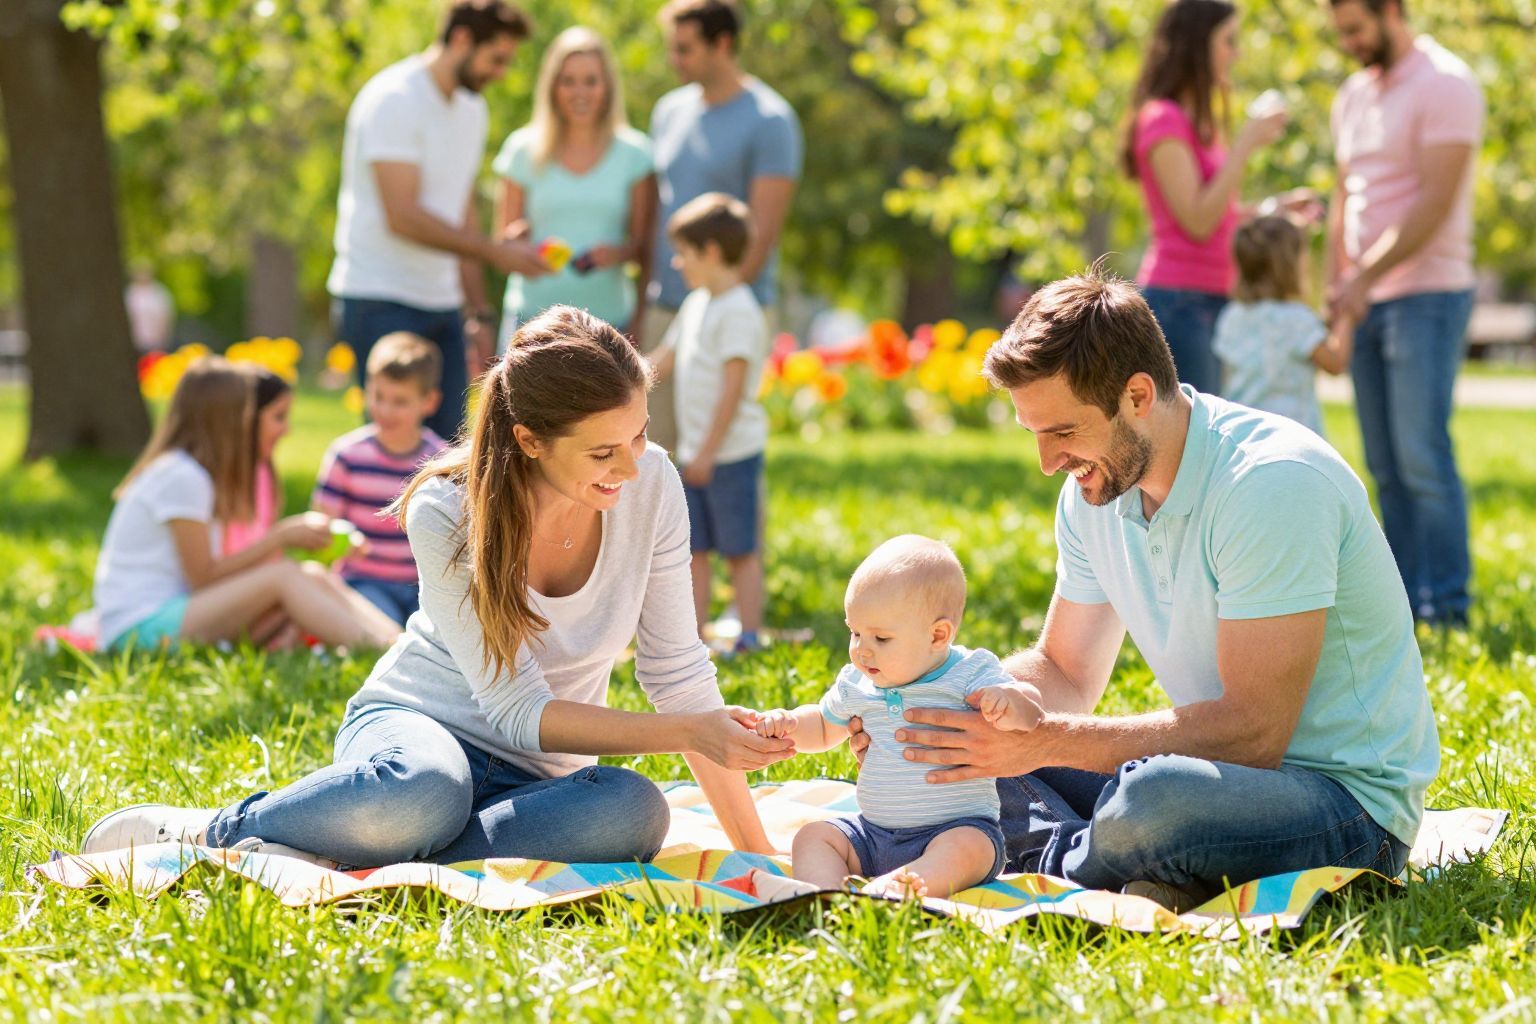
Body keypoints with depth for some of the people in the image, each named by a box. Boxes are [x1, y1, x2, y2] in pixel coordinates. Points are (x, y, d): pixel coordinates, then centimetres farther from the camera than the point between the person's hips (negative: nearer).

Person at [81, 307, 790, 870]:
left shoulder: (650, 485, -11)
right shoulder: (446, 515, -21)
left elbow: (678, 675, -5)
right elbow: (518, 711, -21)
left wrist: (753, 849, -9)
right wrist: (689, 733, -29)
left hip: (534, 774, 4)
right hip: (415, 724, -3)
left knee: (635, 813, -34)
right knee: (419, 793, -42)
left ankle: (353, 861, -25)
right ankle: (214, 831, -14)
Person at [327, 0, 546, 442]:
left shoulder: (471, 109, 14)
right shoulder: (394, 100, -12)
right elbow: (402, 217, -19)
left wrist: (478, 313, 14)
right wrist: (496, 252, -19)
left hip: (442, 304, 8)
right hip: (383, 301, -8)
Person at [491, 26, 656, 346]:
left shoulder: (633, 154, 6)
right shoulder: (524, 150, 6)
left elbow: (646, 243, 8)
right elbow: (504, 233, 12)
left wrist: (619, 253, -13)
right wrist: (518, 236, -11)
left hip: (608, 316, 0)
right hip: (534, 315, 0)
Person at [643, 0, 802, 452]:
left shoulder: (769, 121, -8)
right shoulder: (670, 111, 13)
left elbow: (762, 230, -12)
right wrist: (641, 306, 10)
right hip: (665, 308, 6)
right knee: (650, 443, 4)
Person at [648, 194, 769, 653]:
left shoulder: (738, 312, -15)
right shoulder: (697, 305, 14)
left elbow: (733, 388, -19)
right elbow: (663, 361, 22)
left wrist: (708, 451, -19)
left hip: (732, 451, -9)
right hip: (695, 451, 9)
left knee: (741, 549, -2)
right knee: (694, 546, 11)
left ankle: (749, 637, 2)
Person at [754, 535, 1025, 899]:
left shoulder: (972, 674, -7)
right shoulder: (856, 684, 8)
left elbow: (1031, 715, -13)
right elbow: (825, 727, 25)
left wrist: (1006, 700, -36)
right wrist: (790, 724, 3)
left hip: (959, 826, -6)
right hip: (872, 833, 6)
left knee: (966, 848, -35)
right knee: (812, 837, -10)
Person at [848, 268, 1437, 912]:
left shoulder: (1272, 483, -23)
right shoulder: (1095, 490, 3)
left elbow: (1253, 731, -26)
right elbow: (1065, 672, 14)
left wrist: (1044, 740, -28)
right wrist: (934, 703, -6)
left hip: (1350, 799, -8)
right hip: (1221, 774, 8)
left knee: (1156, 796, -39)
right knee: (954, 750, 0)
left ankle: (1061, 867, -9)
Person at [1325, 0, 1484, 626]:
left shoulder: (1444, 86, -9)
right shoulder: (1353, 97, 16)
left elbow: (1435, 202, -16)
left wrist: (1366, 276, -18)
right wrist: (1334, 288, 8)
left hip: (1427, 294, -7)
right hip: (1367, 300, 7)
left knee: (1423, 456, -10)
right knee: (1386, 466, 5)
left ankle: (1446, 608, -5)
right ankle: (1402, 603, 8)